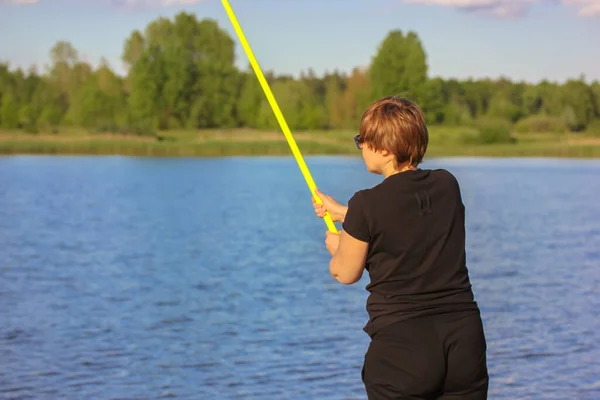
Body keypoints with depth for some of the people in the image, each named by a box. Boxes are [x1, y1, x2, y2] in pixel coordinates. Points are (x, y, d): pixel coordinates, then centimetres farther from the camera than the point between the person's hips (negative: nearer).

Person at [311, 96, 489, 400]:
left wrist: (334, 245, 27)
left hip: (401, 344, -4)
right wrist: (343, 213, 32)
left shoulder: (367, 205, -10)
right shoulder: (447, 185, 5)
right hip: (464, 341, 5)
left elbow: (346, 274, 4)